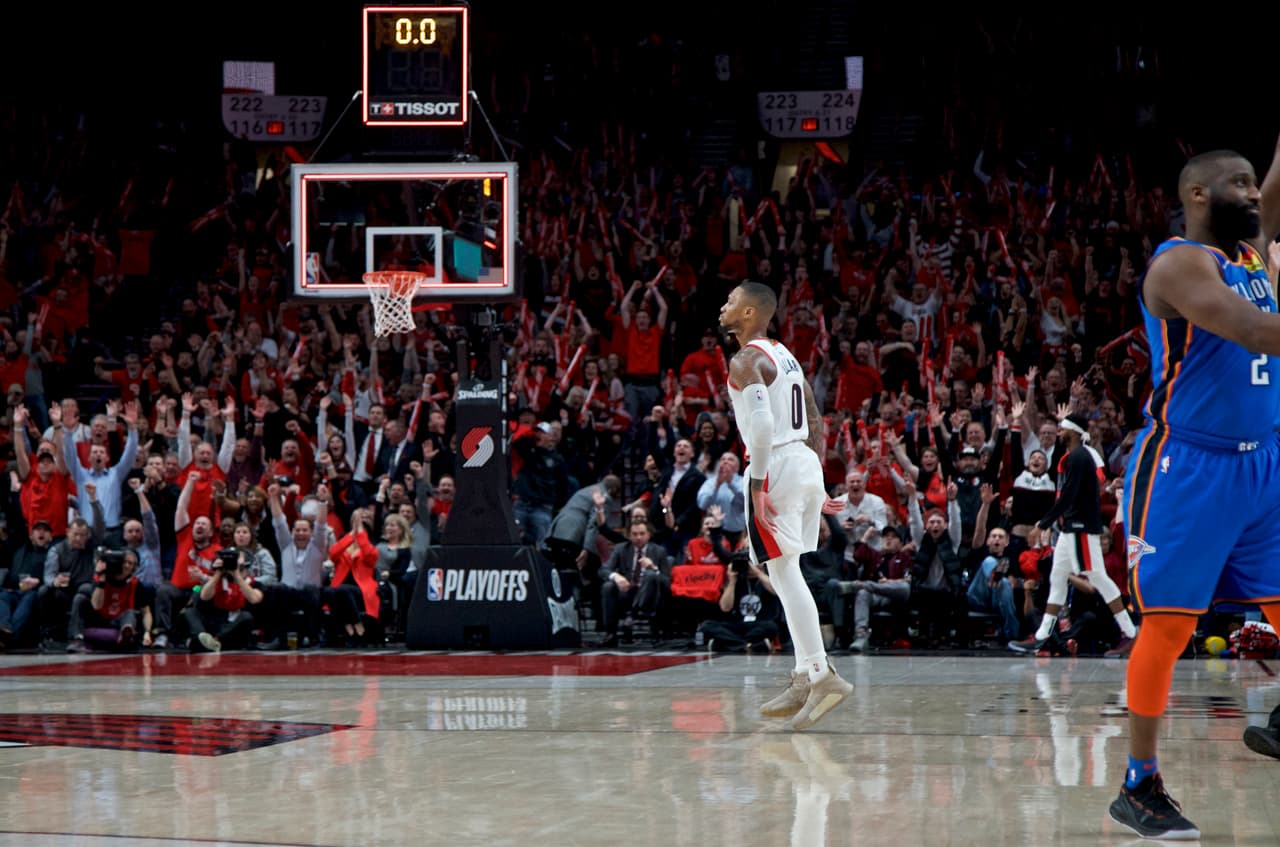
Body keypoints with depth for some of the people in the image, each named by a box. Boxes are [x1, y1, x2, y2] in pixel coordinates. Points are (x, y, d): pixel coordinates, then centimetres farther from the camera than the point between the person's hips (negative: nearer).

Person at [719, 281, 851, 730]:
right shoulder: (784, 355, 18)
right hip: (806, 462, 9)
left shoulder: (745, 361, -10)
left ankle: (823, 675, -14)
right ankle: (804, 681, 15)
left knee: (784, 574, -8)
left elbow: (761, 422, -23)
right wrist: (816, 482, 23)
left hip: (776, 465, -9)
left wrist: (757, 486, -22)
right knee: (787, 575, 15)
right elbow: (815, 422, 20)